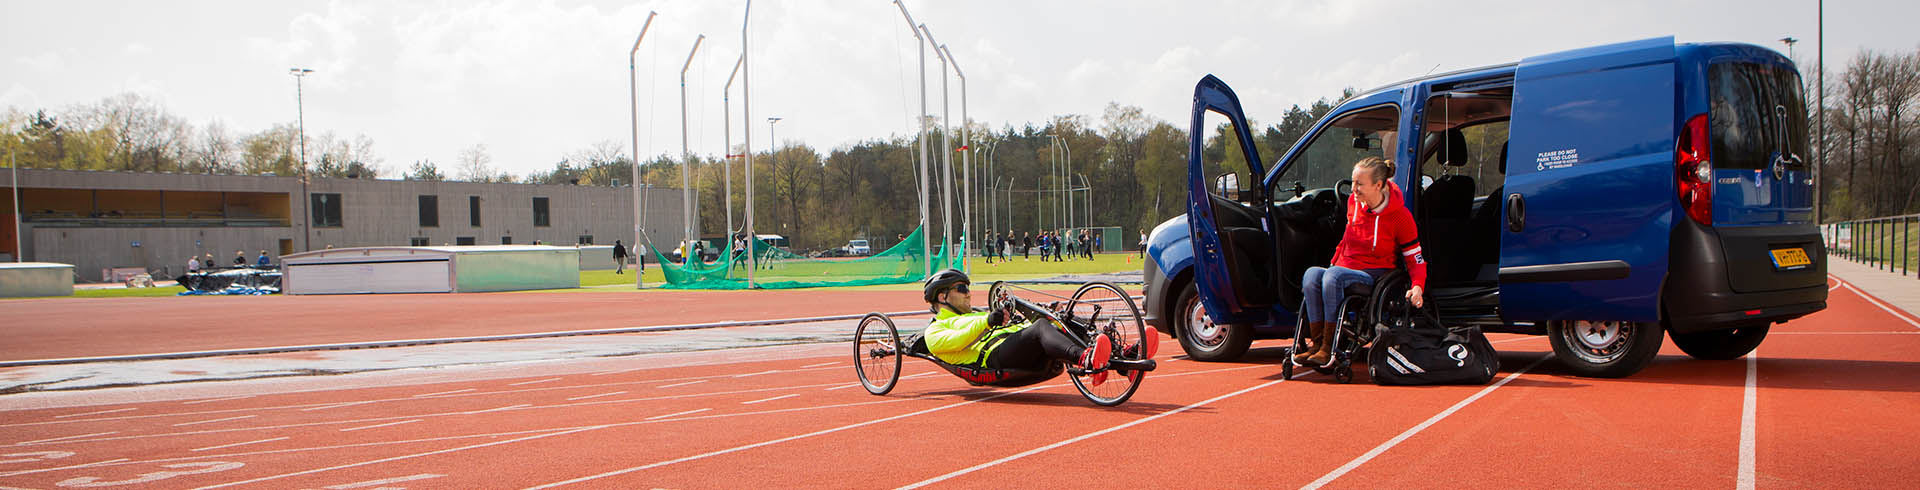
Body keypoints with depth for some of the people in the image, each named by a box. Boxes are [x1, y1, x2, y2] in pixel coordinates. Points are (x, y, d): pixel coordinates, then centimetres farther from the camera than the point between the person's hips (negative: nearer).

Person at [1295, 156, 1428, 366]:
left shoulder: (1400, 216, -8)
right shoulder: (1354, 202, 6)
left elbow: (1416, 259, -3)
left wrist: (1418, 287, -19)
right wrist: (1334, 263, 15)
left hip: (1375, 278, -5)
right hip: (1346, 271, 5)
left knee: (1333, 276, -36)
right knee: (1311, 274, -29)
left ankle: (1328, 348, -34)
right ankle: (1317, 344, -31)